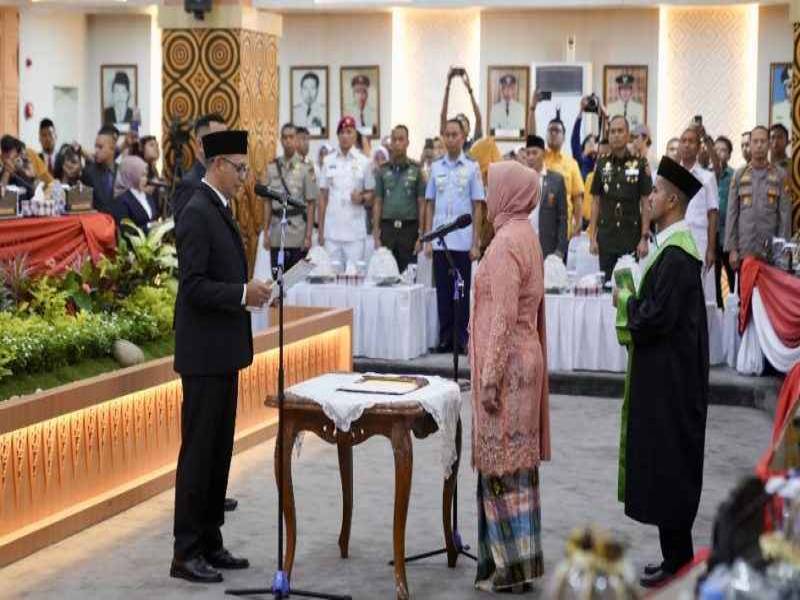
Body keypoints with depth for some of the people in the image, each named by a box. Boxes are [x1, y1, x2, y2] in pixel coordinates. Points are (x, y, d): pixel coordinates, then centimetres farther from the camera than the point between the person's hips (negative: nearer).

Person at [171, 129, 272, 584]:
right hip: (204, 353, -10)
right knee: (198, 451, -4)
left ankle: (210, 542, 21)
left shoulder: (220, 209, 14)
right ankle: (186, 553, 2)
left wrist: (250, 289, 8)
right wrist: (243, 294, -20)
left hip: (223, 350, 10)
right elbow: (193, 285, -22)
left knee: (220, 449, 13)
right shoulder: (197, 213, -16)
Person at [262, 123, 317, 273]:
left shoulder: (305, 169, -2)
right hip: (277, 236, 3)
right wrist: (265, 232, 7)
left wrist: (308, 236, -6)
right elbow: (267, 202, 10)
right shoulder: (272, 167, 7)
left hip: (298, 236, -3)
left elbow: (310, 204, -2)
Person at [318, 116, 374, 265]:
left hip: (355, 232, -1)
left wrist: (362, 198, -15)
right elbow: (323, 197, 11)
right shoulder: (328, 161, 9)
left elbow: (371, 194, 9)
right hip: (332, 231, 2)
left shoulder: (363, 162, 5)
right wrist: (320, 230, 7)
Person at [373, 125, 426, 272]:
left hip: (409, 228, -1)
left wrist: (421, 236, -5)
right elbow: (378, 203, 9)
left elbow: (422, 204, 1)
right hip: (388, 228, 1)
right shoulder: (383, 170, 9)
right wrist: (376, 235, 2)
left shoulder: (416, 170, 3)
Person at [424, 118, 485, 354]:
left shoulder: (472, 168, 1)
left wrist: (476, 243, -5)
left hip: (463, 242, -2)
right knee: (443, 291, 6)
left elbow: (477, 208, 1)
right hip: (440, 241, 3)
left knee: (462, 290, 1)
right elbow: (430, 204, 12)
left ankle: (461, 338, 7)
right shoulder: (436, 168, 9)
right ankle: (445, 337, 12)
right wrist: (428, 239, 5)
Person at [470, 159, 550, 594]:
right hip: (521, 359, 10)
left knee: (502, 465, -4)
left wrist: (490, 377, -21)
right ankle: (518, 559, 19)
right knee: (517, 461, 13)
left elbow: (503, 317, -21)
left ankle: (513, 566, 1)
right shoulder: (524, 235, 13)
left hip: (507, 365, -10)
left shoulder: (507, 241, -17)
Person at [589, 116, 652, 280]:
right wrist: (593, 237, 3)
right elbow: (595, 202, 9)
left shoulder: (640, 164, -1)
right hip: (606, 237, 2)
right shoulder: (601, 164, 6)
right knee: (606, 281, 5)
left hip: (632, 236, -2)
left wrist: (644, 237, -7)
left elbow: (645, 204, -1)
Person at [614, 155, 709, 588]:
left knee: (668, 467, -2)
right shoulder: (674, 246, 12)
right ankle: (676, 555, 23)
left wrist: (626, 301, -8)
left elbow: (658, 316, -24)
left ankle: (677, 561, 7)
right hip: (666, 374, 10)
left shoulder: (676, 254, -20)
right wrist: (634, 302, 5)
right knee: (667, 467, 15)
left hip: (670, 379, -10)